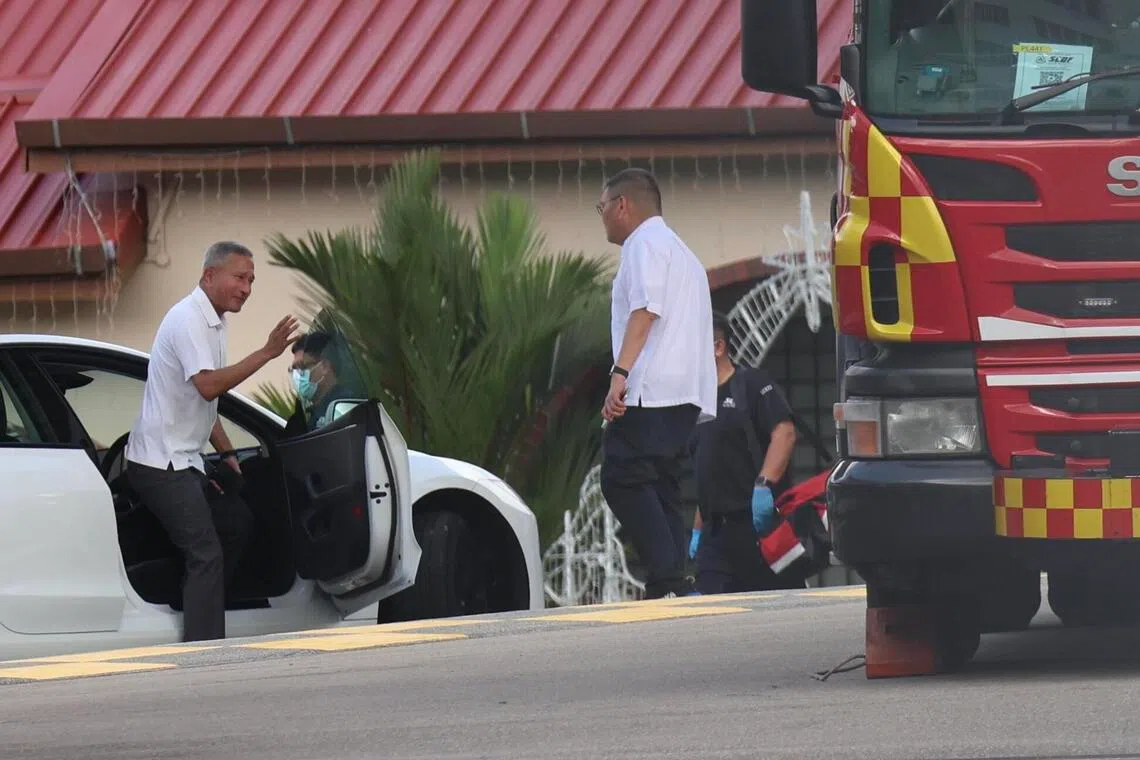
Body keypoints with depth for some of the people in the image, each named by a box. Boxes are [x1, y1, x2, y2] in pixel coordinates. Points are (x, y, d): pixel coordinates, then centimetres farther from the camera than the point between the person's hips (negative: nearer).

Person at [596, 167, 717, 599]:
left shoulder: (644, 243, 1)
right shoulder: (682, 252, 31)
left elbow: (645, 309, -15)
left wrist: (621, 372, -25)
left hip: (650, 390, -10)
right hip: (685, 396, 10)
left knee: (623, 480, -14)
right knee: (662, 489, 7)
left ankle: (668, 583, -25)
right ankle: (671, 588, -2)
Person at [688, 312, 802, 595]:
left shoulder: (752, 383, -1)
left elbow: (785, 433, -16)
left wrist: (764, 484, -27)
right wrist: (698, 530, 23)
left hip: (760, 519, -8)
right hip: (717, 530, 8)